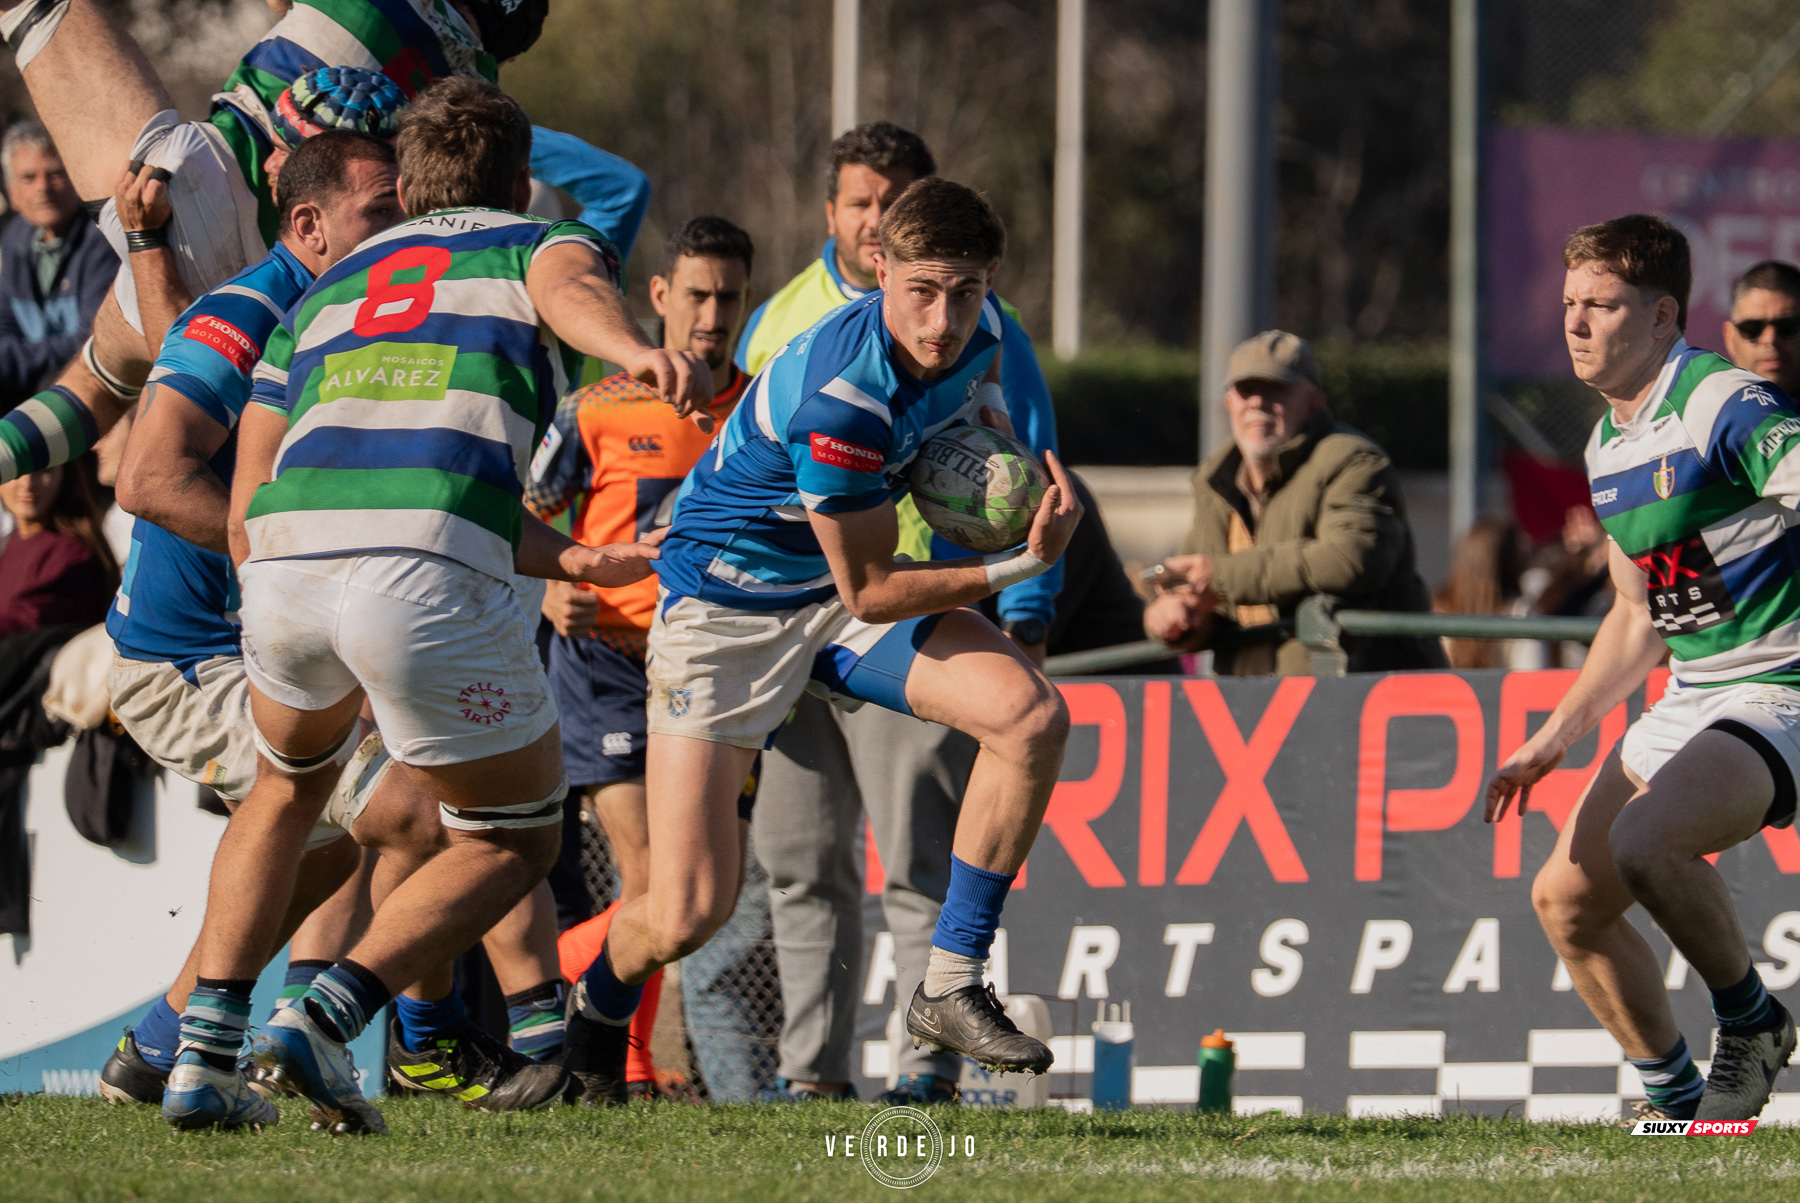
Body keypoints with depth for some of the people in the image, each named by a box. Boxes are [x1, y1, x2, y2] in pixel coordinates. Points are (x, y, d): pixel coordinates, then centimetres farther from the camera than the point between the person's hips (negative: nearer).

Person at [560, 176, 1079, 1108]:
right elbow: (871, 591, -24)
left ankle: (952, 987, -7)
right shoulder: (837, 397, -35)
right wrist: (1019, 567, -27)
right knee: (685, 917, -11)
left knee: (1032, 715, -19)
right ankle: (595, 1015, 26)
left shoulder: (975, 329, -11)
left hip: (840, 585, 7)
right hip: (727, 601, -7)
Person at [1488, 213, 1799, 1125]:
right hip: (1688, 700, 9)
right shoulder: (1606, 449, 12)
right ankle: (1677, 1101, 20)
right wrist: (1558, 735, 20)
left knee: (1646, 841, -31)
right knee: (1566, 901, 6)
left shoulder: (1725, 407, -16)